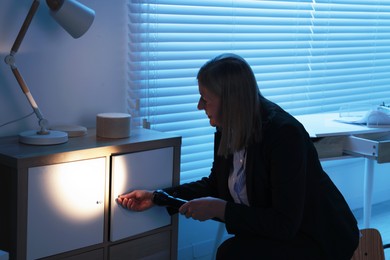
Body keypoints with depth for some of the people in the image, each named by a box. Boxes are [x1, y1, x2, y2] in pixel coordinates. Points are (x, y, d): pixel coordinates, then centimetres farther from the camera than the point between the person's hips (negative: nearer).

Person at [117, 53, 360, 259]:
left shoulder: (285, 134, -27)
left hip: (318, 238, -7)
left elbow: (285, 224, -27)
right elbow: (215, 185, 14)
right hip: (276, 230, 7)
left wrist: (219, 209, -28)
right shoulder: (227, 130, -4)